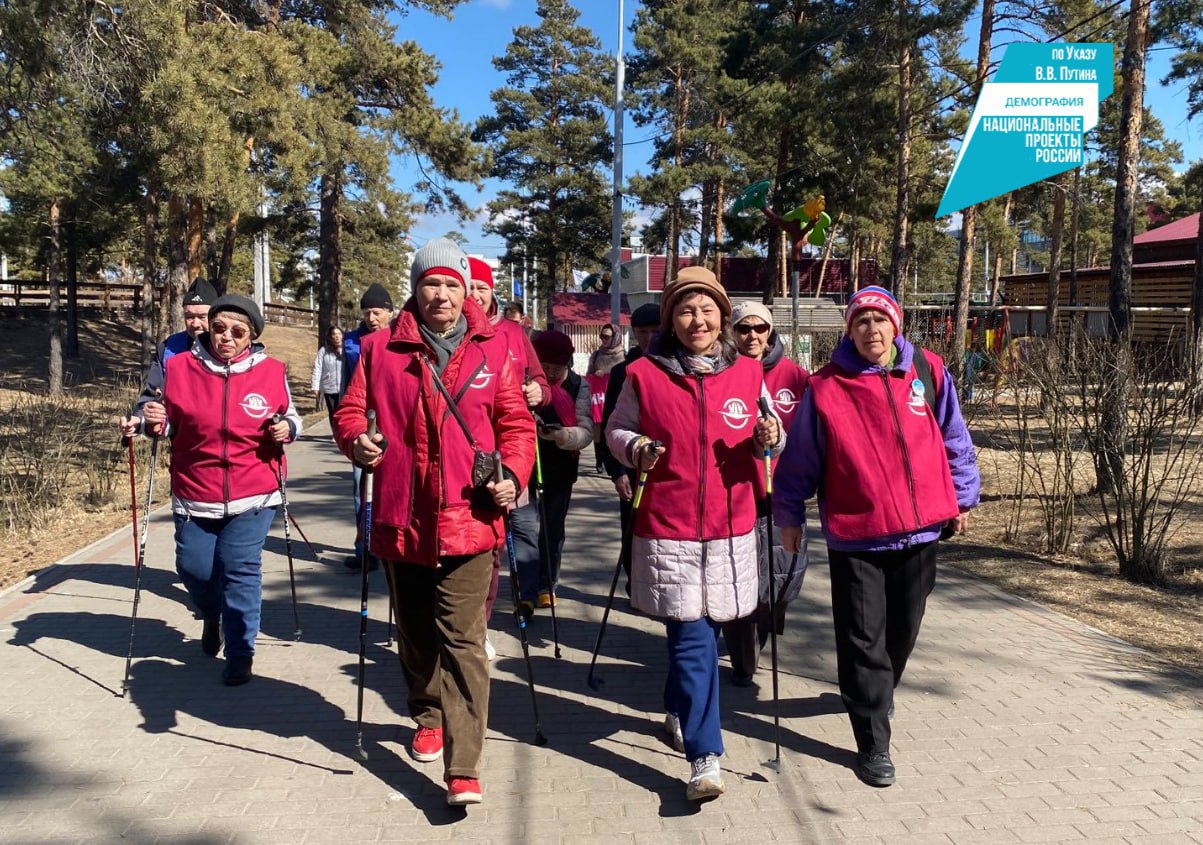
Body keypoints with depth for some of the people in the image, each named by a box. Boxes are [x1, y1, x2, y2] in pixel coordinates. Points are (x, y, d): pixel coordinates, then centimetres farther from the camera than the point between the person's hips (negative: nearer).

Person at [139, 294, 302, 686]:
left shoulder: (271, 372, -4)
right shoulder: (179, 367, -3)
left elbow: (291, 416, 11)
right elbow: (169, 423, 11)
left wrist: (287, 429, -11)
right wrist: (155, 422, -11)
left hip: (253, 495, -2)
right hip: (195, 494, 2)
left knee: (240, 568, -5)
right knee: (194, 569, 7)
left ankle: (240, 655, 13)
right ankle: (213, 618, 43)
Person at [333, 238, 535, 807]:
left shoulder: (492, 351, 4)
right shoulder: (380, 349, 4)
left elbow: (516, 423, 7)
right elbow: (350, 410, 8)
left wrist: (511, 473, -9)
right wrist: (356, 440, -14)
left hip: (468, 519, -2)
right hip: (401, 518, 2)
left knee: (462, 641, -6)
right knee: (415, 634, 18)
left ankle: (463, 769, -4)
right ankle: (428, 718, 43)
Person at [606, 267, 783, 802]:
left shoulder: (748, 374, 4)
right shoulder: (644, 375, -3)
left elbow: (770, 440, 12)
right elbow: (616, 430, 7)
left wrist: (769, 437, -11)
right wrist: (634, 448, -14)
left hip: (731, 529, 3)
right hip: (668, 530, -3)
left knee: (698, 634, 16)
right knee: (693, 639, -5)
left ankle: (679, 710, 42)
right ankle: (705, 757, 1)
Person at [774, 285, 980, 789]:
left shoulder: (928, 373, 0)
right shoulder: (826, 388, -6)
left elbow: (954, 439, 10)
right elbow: (801, 459, 1)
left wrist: (963, 497, 14)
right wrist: (789, 516, 6)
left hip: (920, 527, 3)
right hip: (854, 535, -3)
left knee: (903, 630, 18)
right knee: (863, 641, 1)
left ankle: (875, 698, 45)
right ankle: (873, 745, 11)